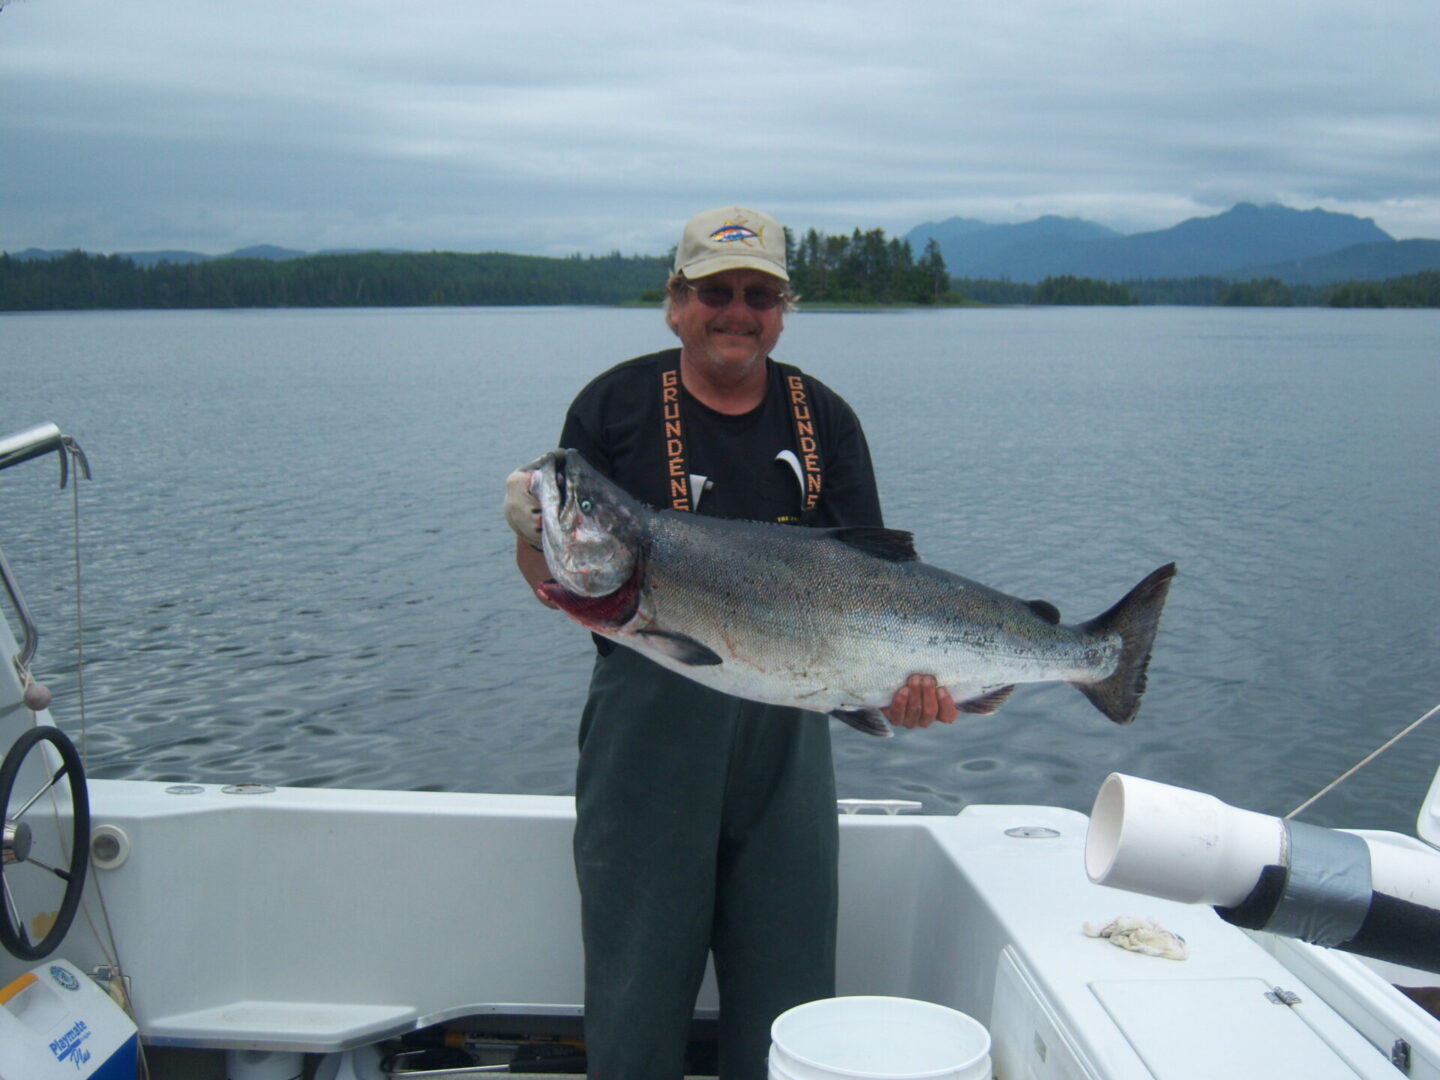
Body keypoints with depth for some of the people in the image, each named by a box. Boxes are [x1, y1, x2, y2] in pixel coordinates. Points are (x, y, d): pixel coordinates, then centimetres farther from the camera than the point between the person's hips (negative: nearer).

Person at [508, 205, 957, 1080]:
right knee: (637, 982, 5)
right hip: (650, 720, -2)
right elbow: (550, 567, 0)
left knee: (788, 988, 11)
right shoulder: (617, 404, 1)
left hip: (788, 724, 3)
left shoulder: (825, 418, 8)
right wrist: (537, 540, -23)